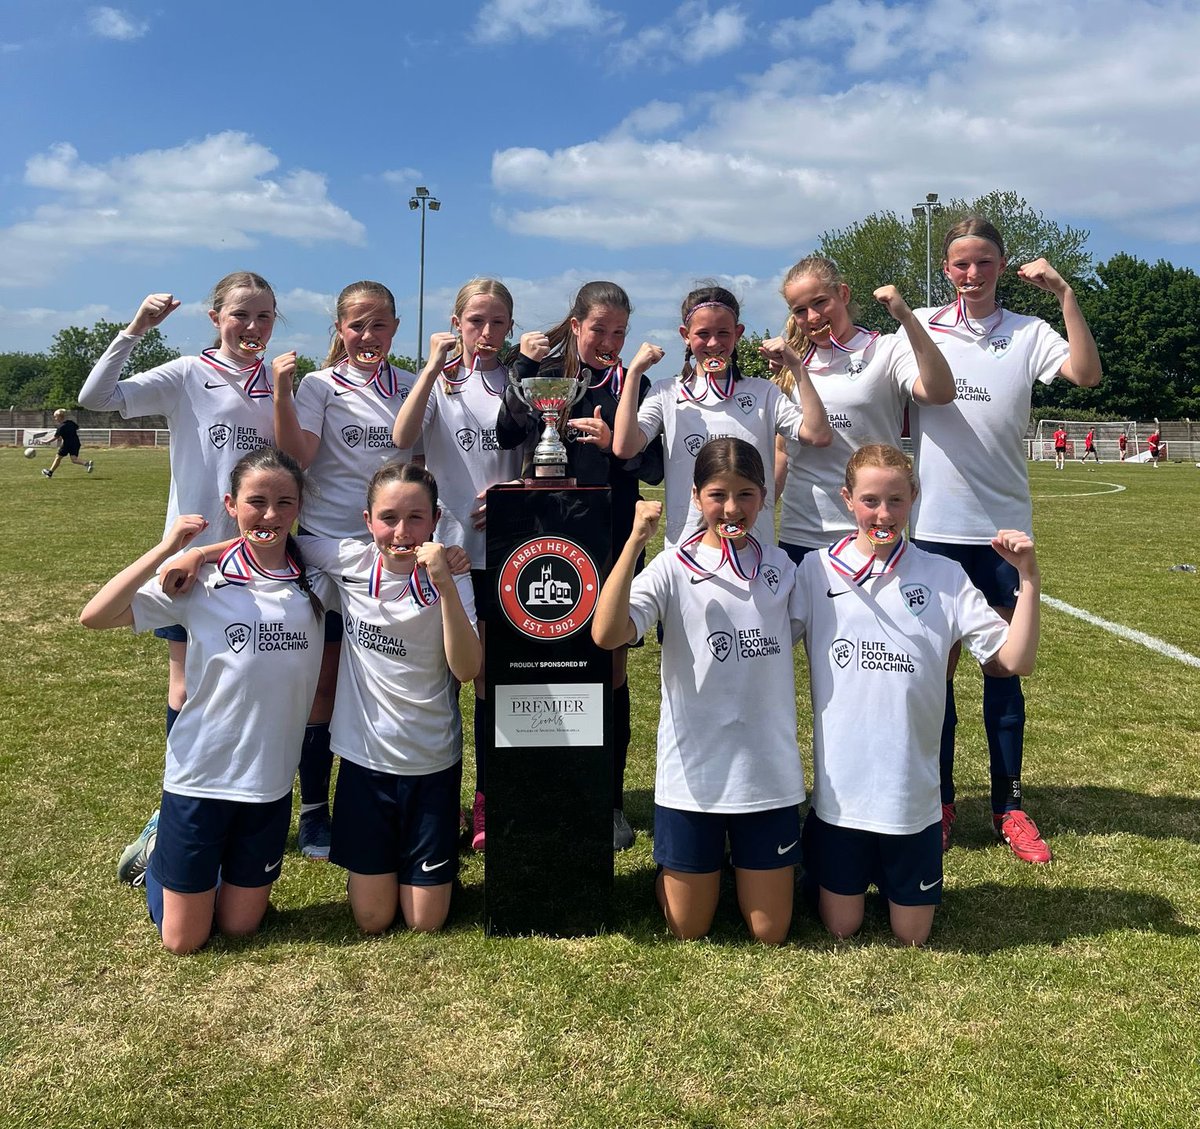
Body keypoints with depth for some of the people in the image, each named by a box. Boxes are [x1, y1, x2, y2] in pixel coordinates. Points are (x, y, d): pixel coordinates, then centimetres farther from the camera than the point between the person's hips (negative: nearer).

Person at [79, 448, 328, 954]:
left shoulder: (317, 582, -3)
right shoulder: (202, 580, -11)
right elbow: (94, 616, -18)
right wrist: (165, 548, -22)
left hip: (271, 780, 3)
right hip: (200, 776, -2)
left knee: (239, 926, 16)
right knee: (183, 940, 11)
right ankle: (162, 850, 38)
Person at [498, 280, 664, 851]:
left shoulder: (633, 385, 6)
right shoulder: (546, 373, 5)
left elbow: (654, 467, 2)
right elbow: (509, 433, -11)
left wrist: (614, 443, -16)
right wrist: (523, 364, -15)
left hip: (614, 543, 0)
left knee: (610, 671, 4)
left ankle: (611, 801, 16)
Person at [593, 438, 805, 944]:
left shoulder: (780, 567, 2)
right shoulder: (673, 569, -11)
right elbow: (606, 634, -26)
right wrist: (635, 542, -30)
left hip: (769, 772, 3)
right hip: (694, 773, -2)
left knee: (769, 933, 12)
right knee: (688, 931, 13)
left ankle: (742, 859, 40)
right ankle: (703, 862, 42)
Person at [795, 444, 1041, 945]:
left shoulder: (944, 577, -3)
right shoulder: (816, 571, -4)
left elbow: (1014, 661, -5)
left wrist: (1028, 579, -16)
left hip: (912, 791, 1)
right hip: (840, 788, 0)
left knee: (912, 935, 14)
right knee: (841, 930, 14)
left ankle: (893, 875, 44)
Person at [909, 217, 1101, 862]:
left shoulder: (1027, 333, 2)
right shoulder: (921, 326, 5)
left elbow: (1086, 374, -15)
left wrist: (1065, 294, -18)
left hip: (1003, 524, 0)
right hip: (935, 524, 0)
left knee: (1003, 665, 6)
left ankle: (1008, 806, 19)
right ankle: (940, 802, 20)